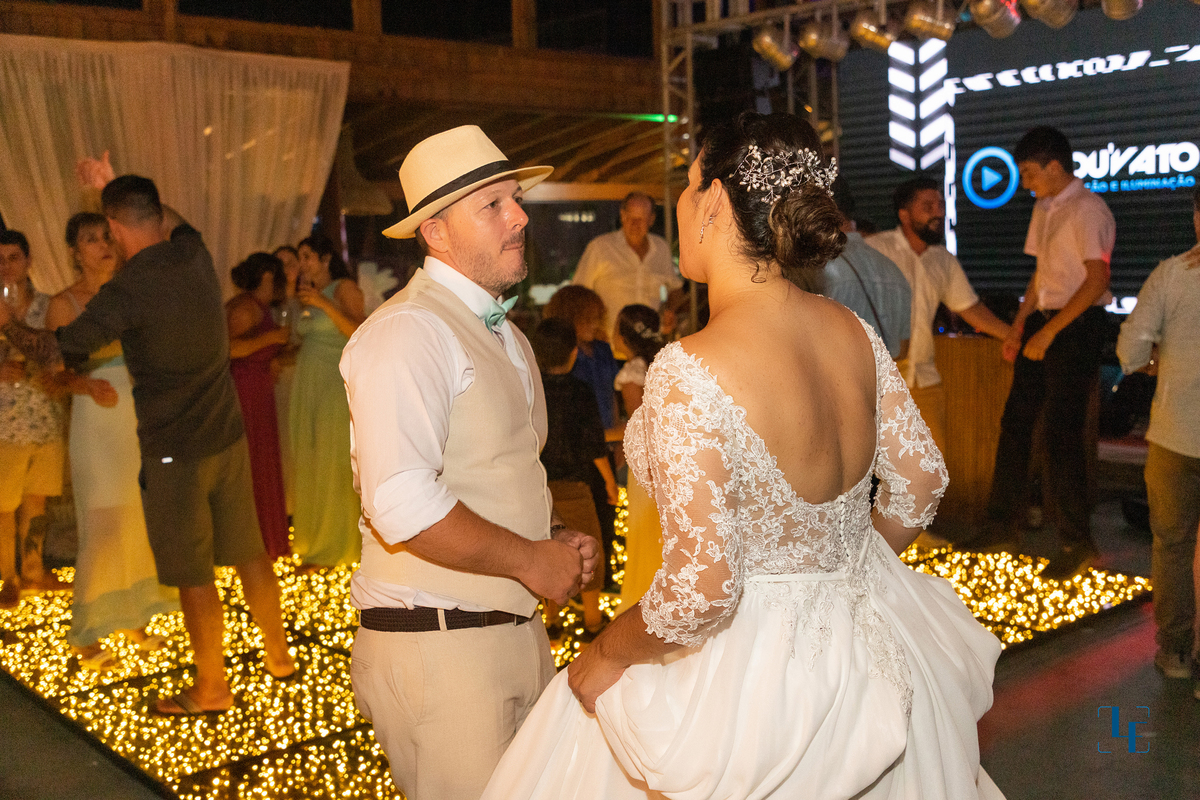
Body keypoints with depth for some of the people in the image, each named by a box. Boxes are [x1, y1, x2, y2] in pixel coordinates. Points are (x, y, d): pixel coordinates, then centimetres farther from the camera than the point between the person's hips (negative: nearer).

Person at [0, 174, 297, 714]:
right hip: (228, 436, 6)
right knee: (247, 552, 17)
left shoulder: (125, 290, -19)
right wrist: (116, 186, 31)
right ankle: (279, 655, 31)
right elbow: (174, 221, 25)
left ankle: (211, 688, 19)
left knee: (193, 574, 6)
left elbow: (56, 355, -14)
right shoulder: (195, 253, -1)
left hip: (174, 451, -6)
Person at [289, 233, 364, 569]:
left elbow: (359, 334, -22)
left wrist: (324, 303, -26)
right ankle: (313, 537, 18)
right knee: (308, 462, 8)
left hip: (337, 384, -8)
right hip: (307, 383, 8)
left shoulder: (345, 289, -7)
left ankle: (333, 546, 4)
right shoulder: (309, 295, 17)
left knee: (334, 464, -4)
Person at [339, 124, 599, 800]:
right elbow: (403, 504, -28)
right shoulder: (407, 333, -17)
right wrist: (530, 559, -17)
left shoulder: (508, 337, 16)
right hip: (440, 646, -9)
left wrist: (559, 539, 6)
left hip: (521, 634, 9)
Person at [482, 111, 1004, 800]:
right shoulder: (855, 334, -6)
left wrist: (605, 656, -10)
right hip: (868, 651, 7)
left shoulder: (692, 371, -27)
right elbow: (920, 483, 5)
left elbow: (701, 591, -28)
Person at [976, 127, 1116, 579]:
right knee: (1015, 422, 9)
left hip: (1077, 326, -8)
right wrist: (1019, 325, 11)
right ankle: (1002, 527, 19)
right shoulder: (1043, 209, 14)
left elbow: (1097, 278, -20)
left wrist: (1048, 332, -21)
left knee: (1061, 433, -6)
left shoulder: (1087, 210, -13)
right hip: (1043, 323, 9)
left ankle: (1077, 543, 7)